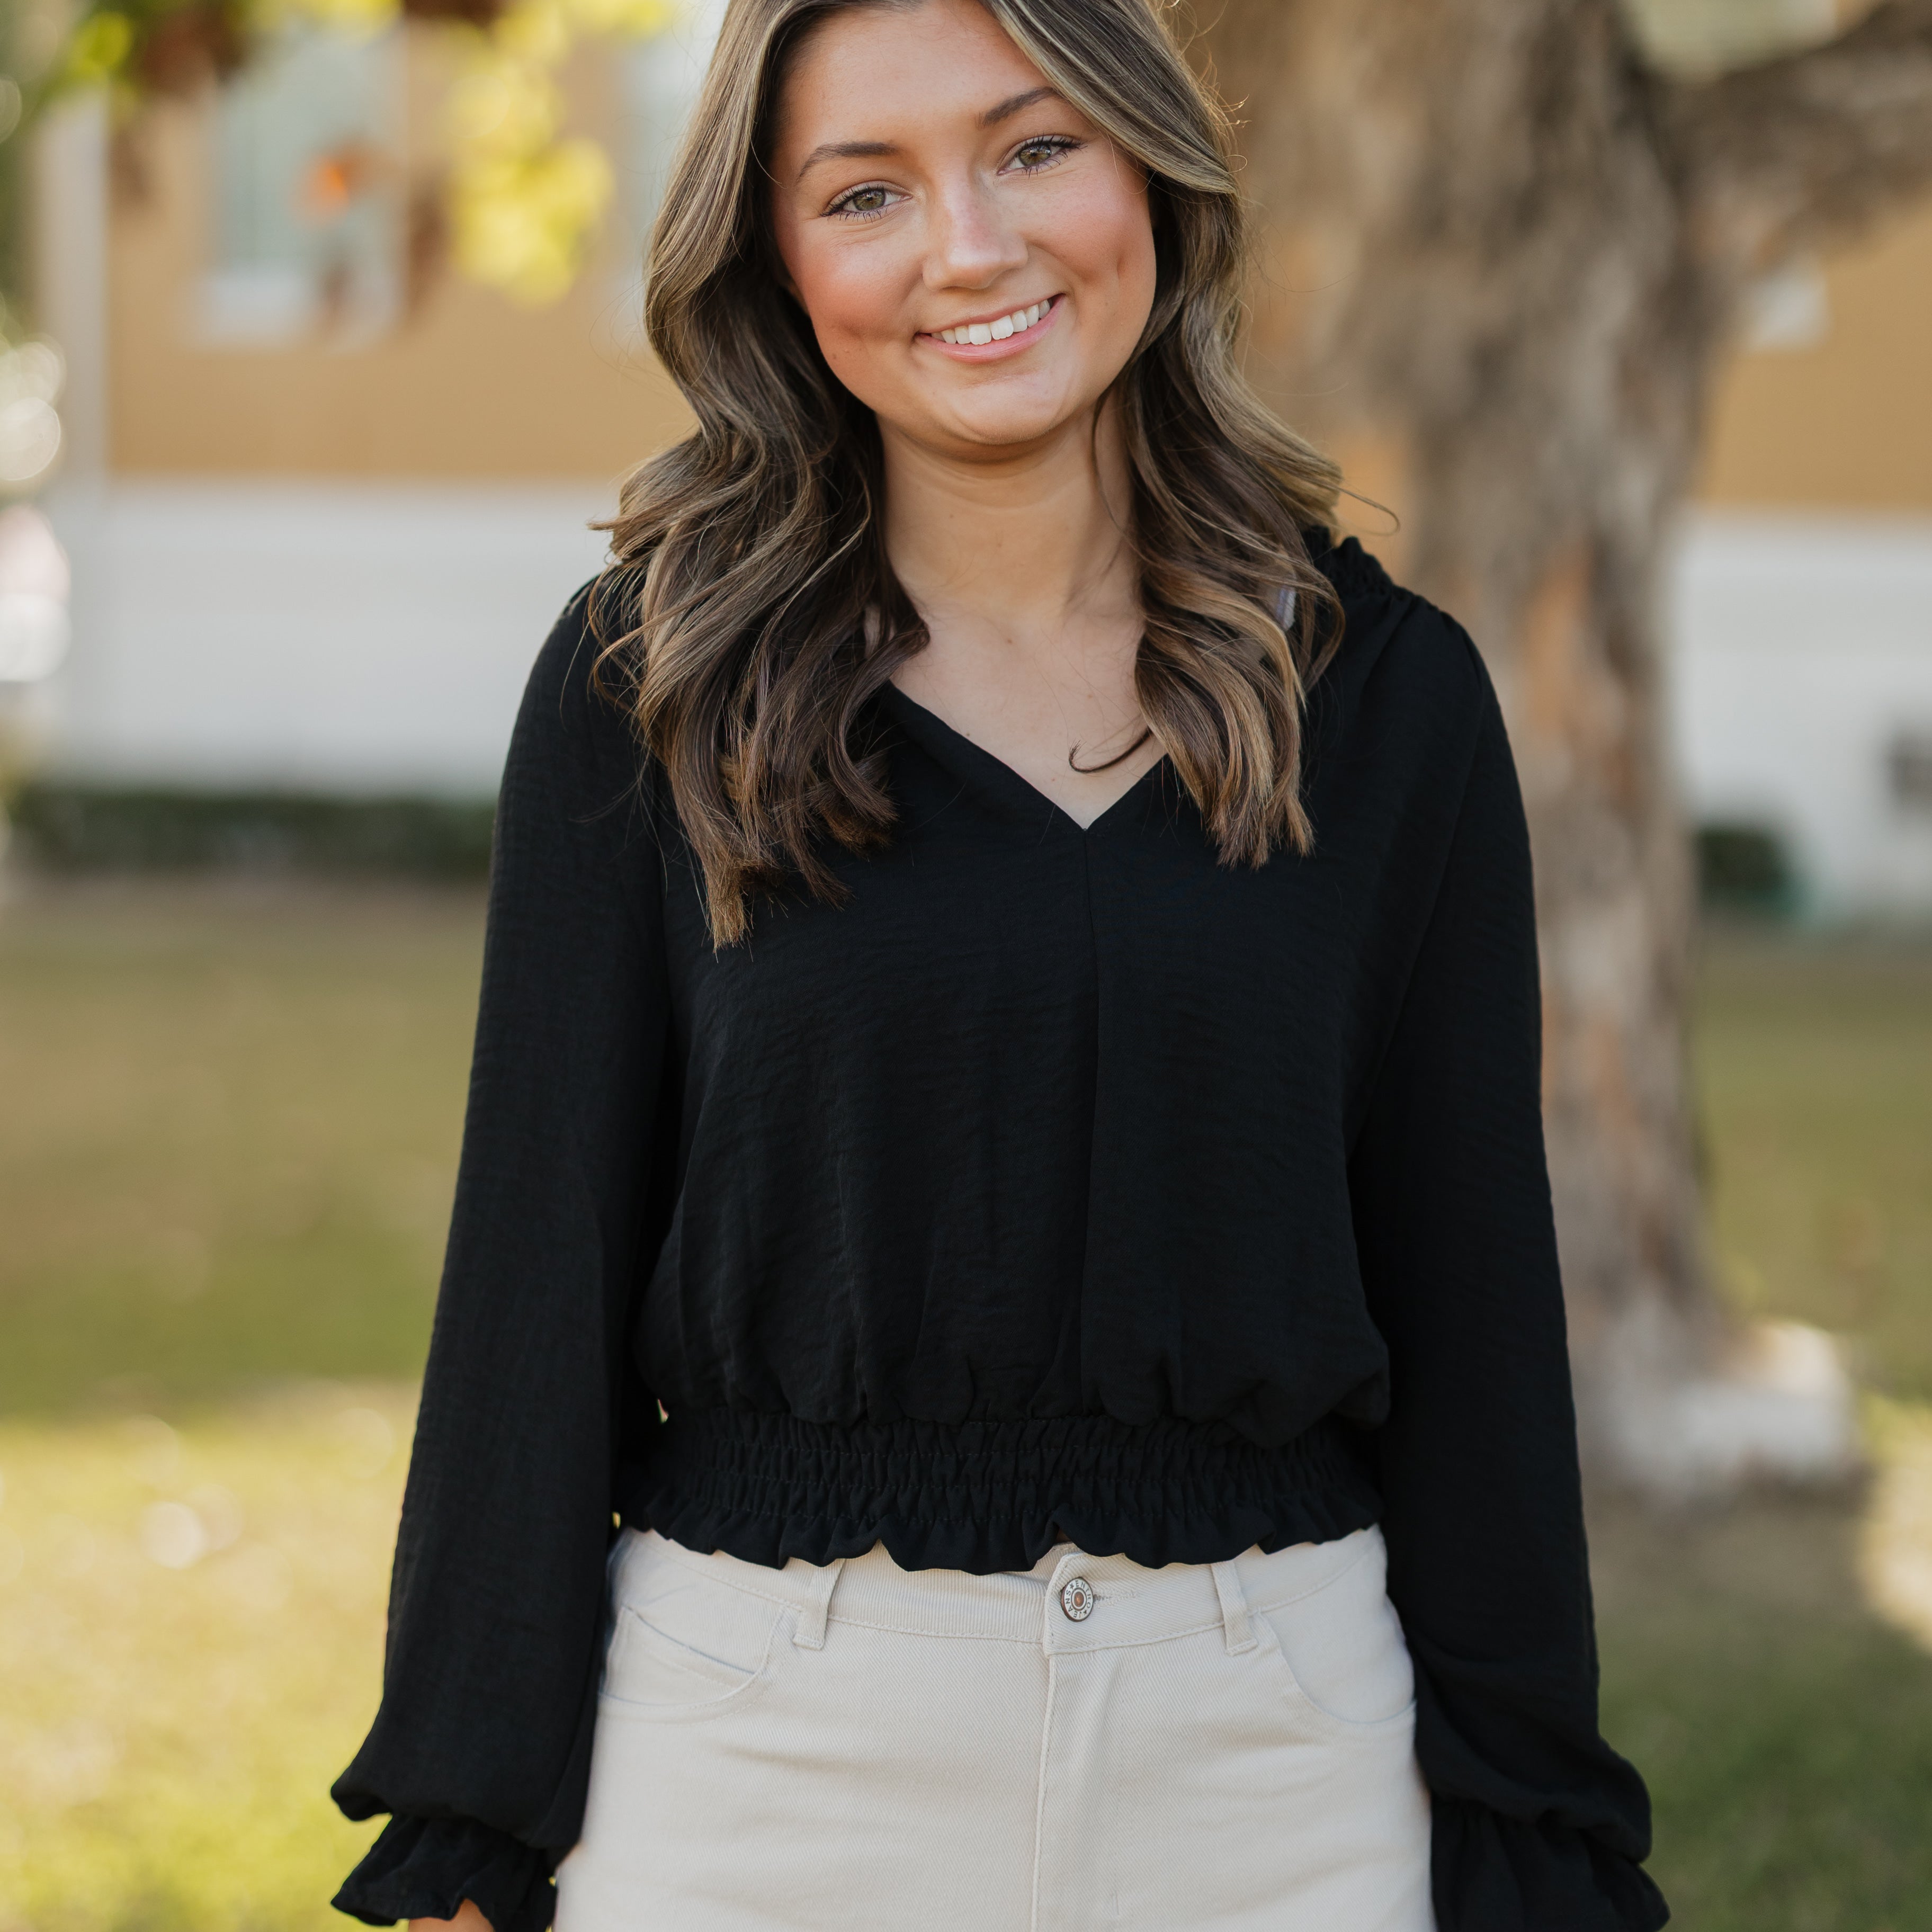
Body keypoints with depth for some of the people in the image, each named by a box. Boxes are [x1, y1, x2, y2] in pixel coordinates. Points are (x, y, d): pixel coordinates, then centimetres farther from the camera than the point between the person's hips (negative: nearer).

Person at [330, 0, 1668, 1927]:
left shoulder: (1381, 688, 1)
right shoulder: (649, 687, -2)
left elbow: (1473, 1294, 3)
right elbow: (542, 1263, -2)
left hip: (1270, 1759, 1)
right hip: (757, 1748, -1)